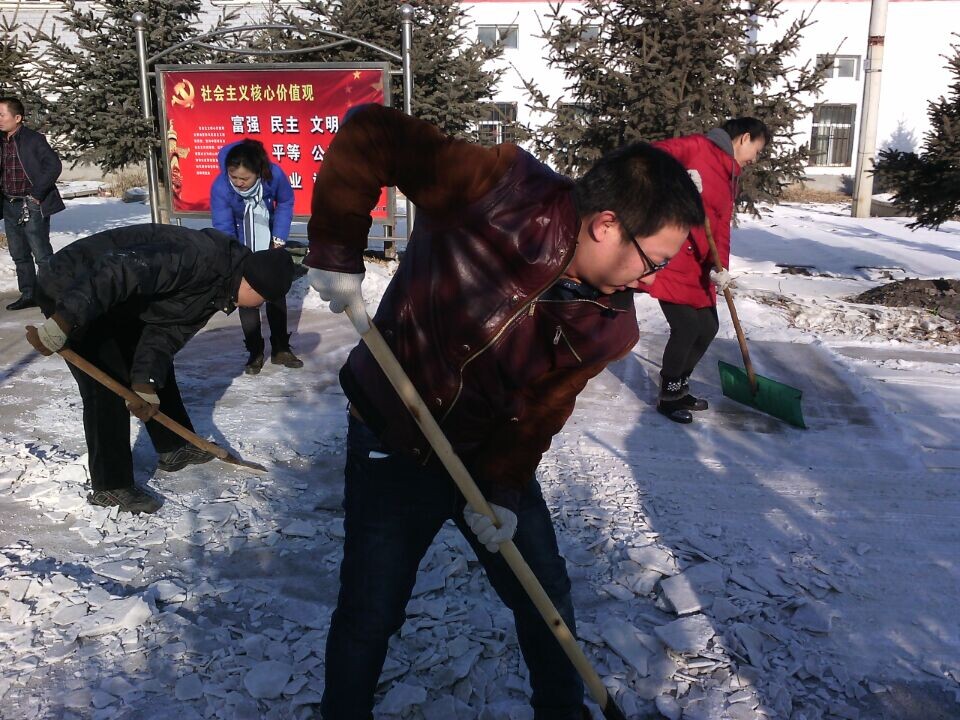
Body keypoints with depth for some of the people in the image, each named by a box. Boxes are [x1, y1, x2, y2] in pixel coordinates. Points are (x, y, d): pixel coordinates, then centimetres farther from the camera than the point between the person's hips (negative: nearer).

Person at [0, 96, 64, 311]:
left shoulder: (34, 139, -8)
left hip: (31, 206, -7)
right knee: (19, 255, 12)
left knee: (42, 254, -4)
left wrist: (37, 195, -15)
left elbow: (54, 165, -14)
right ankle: (28, 295, 20)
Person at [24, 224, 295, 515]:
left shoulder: (216, 290, 1)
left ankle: (175, 448, 33)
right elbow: (117, 272, -39)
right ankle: (110, 486, 3)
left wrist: (145, 383, -13)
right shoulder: (198, 257, -31)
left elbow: (166, 333, -1)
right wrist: (62, 323, -41)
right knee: (108, 388, -10)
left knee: (159, 370, 16)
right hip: (68, 290, -10)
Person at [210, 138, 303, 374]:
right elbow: (223, 230, -28)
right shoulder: (220, 187, -34)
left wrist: (280, 238, -8)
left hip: (268, 242, 2)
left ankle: (281, 348, 20)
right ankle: (255, 352, 12)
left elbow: (285, 203, -9)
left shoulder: (274, 174, -30)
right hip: (241, 247, -2)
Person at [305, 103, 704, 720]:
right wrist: (337, 251, -23)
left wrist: (503, 490, -17)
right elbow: (370, 136, -24)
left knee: (546, 596, 14)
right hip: (391, 449, -4)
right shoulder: (502, 192, -29)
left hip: (492, 455, 4)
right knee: (369, 614, 7)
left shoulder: (610, 327, -13)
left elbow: (538, 414, -8)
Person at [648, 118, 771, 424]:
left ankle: (679, 389, 31)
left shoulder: (731, 178, 19)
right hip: (671, 257, -9)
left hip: (698, 265, 10)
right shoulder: (698, 147, -6)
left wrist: (720, 266, -6)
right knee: (686, 327, -9)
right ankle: (668, 397, 11)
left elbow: (722, 226, 10)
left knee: (708, 327, 13)